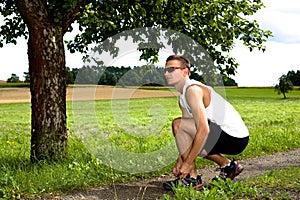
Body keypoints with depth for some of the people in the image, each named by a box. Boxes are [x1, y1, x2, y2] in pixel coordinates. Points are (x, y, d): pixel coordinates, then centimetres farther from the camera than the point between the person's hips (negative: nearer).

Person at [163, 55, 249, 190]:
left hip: (233, 137, -10)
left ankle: (192, 178, -12)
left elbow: (203, 130, -26)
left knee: (178, 124, -15)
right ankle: (227, 165, 23)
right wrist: (180, 160, 12)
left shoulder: (192, 89, -16)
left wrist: (187, 163, -22)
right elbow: (186, 136, 19)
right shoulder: (182, 98, 14)